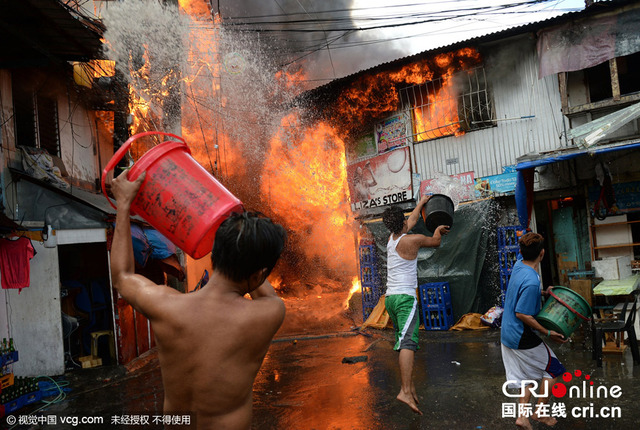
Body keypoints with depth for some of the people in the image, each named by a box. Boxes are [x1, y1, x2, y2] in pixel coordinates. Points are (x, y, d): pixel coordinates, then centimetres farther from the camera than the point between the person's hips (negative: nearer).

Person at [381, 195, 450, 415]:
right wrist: (439, 229, 31)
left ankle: (409, 385, 22)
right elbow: (436, 242, 9)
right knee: (407, 342, -18)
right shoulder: (412, 240, -9)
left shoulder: (392, 238, 12)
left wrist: (421, 203, 45)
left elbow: (412, 221, 31)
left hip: (390, 297, 9)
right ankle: (406, 391, -28)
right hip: (405, 297, -9)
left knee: (403, 342, 15)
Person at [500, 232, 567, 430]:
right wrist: (548, 333, -18)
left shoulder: (518, 265, -2)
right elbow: (522, 314, -25)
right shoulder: (531, 281, -29)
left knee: (529, 375, 19)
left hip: (508, 334, 8)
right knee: (552, 369, 13)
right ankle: (540, 412, 24)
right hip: (523, 338, -8)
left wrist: (542, 292, 7)